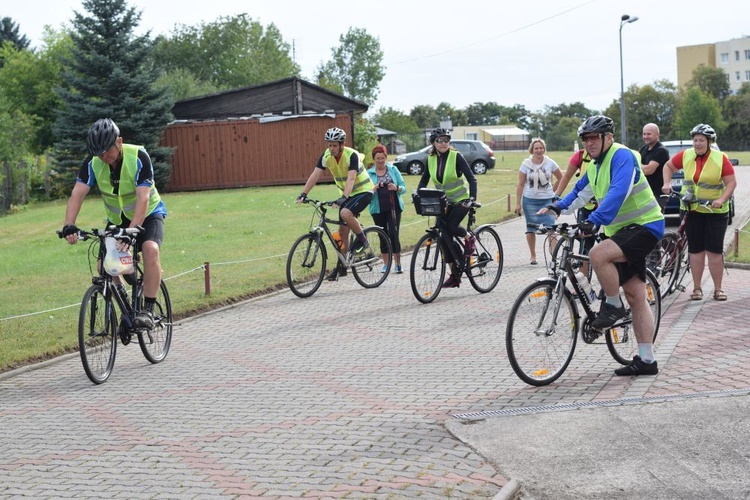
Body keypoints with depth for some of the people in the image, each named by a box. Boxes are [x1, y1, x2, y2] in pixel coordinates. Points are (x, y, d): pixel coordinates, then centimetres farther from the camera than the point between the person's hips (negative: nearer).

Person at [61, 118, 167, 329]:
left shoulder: (139, 157, -27)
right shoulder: (93, 162, -17)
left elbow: (143, 199, -35)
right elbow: (77, 194, -26)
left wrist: (131, 230, -48)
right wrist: (69, 226, -42)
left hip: (147, 214, -4)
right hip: (116, 220, 4)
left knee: (150, 249, -32)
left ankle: (148, 310, -24)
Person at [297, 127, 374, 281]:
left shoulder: (352, 155, -25)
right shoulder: (326, 156, -8)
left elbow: (351, 178, -36)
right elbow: (315, 175, -14)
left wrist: (344, 197, -50)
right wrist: (303, 194, -26)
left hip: (363, 191, -6)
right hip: (346, 194, 6)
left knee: (345, 213, -33)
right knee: (342, 231, 3)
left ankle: (362, 240, -10)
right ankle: (341, 266, 13)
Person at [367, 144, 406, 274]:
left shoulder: (393, 169, 5)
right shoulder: (369, 173, 5)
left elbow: (404, 187, 3)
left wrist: (396, 188, -19)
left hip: (394, 207, -1)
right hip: (378, 209, 1)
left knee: (393, 234, -9)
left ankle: (398, 263, -4)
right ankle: (386, 263, 19)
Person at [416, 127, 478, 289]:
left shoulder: (456, 156, -13)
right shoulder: (431, 159, 1)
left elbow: (471, 178, -17)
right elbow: (424, 180, 11)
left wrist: (472, 198, -30)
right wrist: (418, 194, -7)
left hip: (460, 200, -5)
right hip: (442, 202, 5)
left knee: (452, 226, -27)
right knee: (444, 237, -3)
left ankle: (469, 238, 8)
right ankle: (455, 275, 6)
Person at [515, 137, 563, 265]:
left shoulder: (550, 163, -1)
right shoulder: (526, 164, -2)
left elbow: (560, 178, 14)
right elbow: (520, 184, 1)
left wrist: (554, 191, 9)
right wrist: (518, 203, -1)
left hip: (547, 200, 0)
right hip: (530, 200, 0)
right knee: (531, 229, 6)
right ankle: (533, 256, 19)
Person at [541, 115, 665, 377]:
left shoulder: (622, 156, -16)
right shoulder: (594, 164, 12)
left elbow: (618, 193, -31)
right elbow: (580, 190, 23)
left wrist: (594, 221, -40)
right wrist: (557, 206, 8)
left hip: (644, 227, -9)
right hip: (622, 230, 10)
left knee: (598, 254, -31)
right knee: (635, 296, 8)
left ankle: (613, 306, -8)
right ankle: (646, 360, 11)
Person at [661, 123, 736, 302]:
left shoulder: (720, 158, -9)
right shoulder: (685, 156, -1)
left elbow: (731, 182, -8)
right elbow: (668, 166, 14)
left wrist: (721, 200, -22)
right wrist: (667, 183, -1)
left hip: (715, 212, -2)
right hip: (692, 211, 2)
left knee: (715, 251, 0)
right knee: (695, 250, 6)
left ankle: (718, 289, 8)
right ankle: (697, 288, 14)